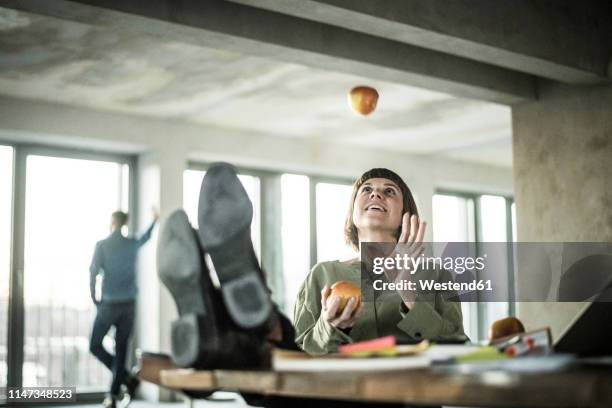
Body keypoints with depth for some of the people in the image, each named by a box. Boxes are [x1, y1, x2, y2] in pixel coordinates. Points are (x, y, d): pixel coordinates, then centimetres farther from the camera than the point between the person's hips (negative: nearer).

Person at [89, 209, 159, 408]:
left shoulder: (102, 245, -6)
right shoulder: (132, 244, 6)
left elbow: (93, 273, -10)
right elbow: (145, 238, 29)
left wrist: (95, 299, 2)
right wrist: (154, 220, 45)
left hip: (109, 304, -4)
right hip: (128, 305, 4)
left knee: (95, 346, 8)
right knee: (121, 350, 7)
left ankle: (127, 378, -6)